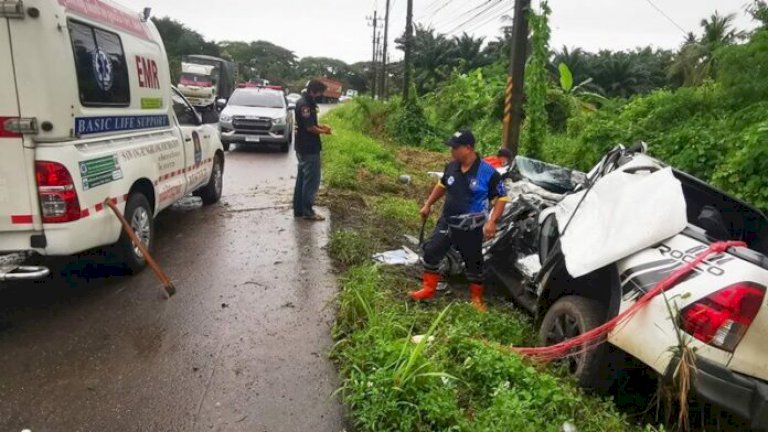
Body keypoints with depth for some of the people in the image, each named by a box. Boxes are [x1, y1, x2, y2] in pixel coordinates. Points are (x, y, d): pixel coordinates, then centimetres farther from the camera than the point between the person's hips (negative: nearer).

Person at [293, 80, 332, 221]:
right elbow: (309, 127, -21)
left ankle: (298, 209, 20)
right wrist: (323, 131, -6)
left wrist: (321, 126, 6)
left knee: (302, 178, 13)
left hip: (304, 148, 10)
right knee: (311, 180, -3)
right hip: (309, 149, -10)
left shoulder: (307, 103, 13)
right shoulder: (305, 104, -18)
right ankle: (308, 211, 4)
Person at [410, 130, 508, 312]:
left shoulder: (487, 172, -18)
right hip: (447, 222, 5)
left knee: (474, 263, 8)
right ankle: (428, 289, 22)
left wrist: (491, 221, -25)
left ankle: (477, 299, 28)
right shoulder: (451, 167, -2)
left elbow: (501, 198, -13)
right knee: (431, 252, 5)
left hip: (471, 228, -4)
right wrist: (428, 205, 16)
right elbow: (441, 185, 17)